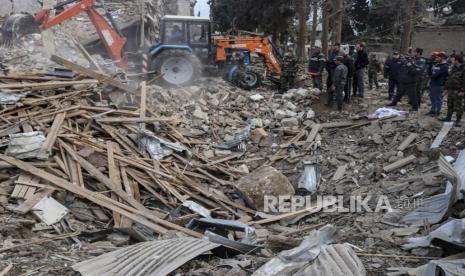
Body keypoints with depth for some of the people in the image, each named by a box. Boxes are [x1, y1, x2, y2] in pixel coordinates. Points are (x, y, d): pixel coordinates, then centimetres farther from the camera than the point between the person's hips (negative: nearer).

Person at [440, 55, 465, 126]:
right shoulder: (453, 68, 13)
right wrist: (446, 88, 16)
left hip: (458, 91, -8)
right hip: (451, 90, 8)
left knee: (458, 106, -2)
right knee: (450, 105, 17)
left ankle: (458, 121, 4)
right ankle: (448, 117, 30)